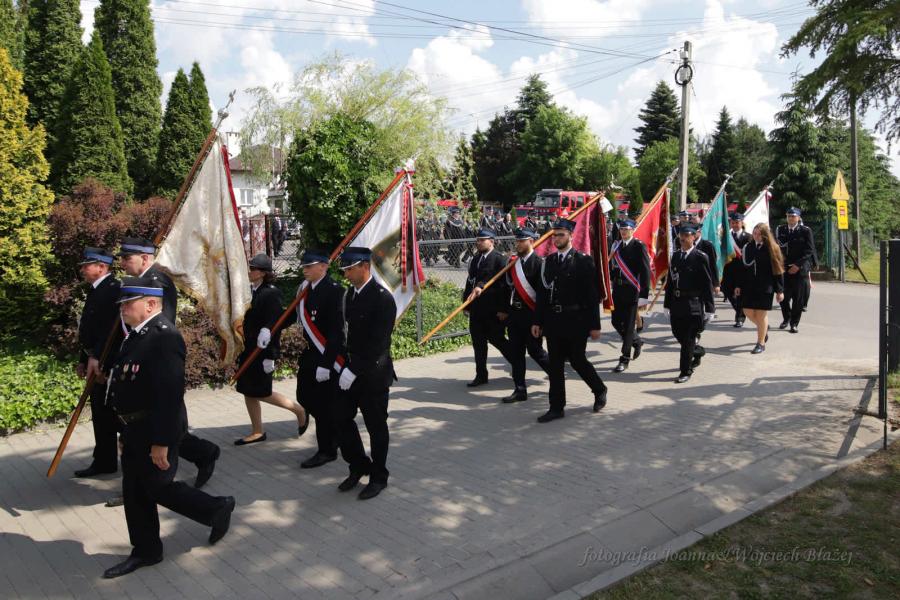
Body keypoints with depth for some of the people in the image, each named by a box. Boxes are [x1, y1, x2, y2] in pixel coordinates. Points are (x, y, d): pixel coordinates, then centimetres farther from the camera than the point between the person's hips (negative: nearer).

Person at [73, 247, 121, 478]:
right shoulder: (96, 291, 15)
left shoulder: (114, 289, -16)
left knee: (110, 414, -1)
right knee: (100, 414, 14)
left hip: (109, 364, -9)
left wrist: (96, 357, -28)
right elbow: (90, 330, 19)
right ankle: (103, 461, 23)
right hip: (96, 363, 9)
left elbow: (112, 328, -25)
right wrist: (83, 360, 18)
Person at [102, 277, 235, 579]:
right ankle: (145, 551, 30)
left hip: (155, 431, -9)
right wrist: (127, 431, 19)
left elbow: (170, 393, -27)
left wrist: (161, 441, -25)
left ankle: (218, 508, 24)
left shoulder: (164, 336, -24)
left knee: (158, 488, 4)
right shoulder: (138, 334, 7)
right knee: (134, 491, 15)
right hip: (135, 430, 9)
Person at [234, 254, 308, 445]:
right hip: (249, 351, 8)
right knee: (248, 392, 12)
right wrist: (242, 350, 17)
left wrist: (269, 357, -20)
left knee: (261, 393, -1)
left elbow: (273, 327, -19)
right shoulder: (251, 291, 7)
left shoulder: (271, 293, -16)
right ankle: (257, 432, 23)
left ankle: (299, 410, 16)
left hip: (263, 352, -8)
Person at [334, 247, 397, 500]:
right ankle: (359, 466, 30)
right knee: (342, 419, 10)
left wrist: (355, 370, -22)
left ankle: (378, 477, 24)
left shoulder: (383, 298, -17)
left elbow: (378, 342, -21)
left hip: (373, 373, -7)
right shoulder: (349, 294, 7)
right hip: (350, 369, 7)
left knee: (376, 426, 6)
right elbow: (349, 331, 11)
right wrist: (345, 364, 3)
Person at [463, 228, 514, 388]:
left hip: (493, 309, -7)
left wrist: (503, 309, -17)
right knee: (478, 342, 9)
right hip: (476, 307, 7)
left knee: (496, 339, 2)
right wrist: (466, 304, 13)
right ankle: (481, 375, 18)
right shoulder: (475, 260, 13)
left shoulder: (500, 259, -9)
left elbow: (505, 285, -13)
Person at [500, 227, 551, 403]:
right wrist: (504, 310, 14)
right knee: (515, 352, 8)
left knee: (535, 350, 2)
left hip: (531, 314, -7)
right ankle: (520, 390, 16)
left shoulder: (539, 262, -12)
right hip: (514, 313, 7)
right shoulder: (513, 261, 9)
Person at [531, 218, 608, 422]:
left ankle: (600, 390, 31)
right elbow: (542, 292, 9)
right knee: (555, 364, 7)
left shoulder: (583, 261, -6)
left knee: (577, 360, 4)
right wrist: (538, 321, 6)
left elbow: (592, 295, -8)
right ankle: (557, 408, 15)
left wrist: (594, 325, -10)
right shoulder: (549, 261, 8)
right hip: (553, 320, 5)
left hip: (575, 321, -5)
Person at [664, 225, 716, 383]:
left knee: (688, 338, -2)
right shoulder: (676, 255, 10)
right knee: (678, 333, 14)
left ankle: (686, 371, 8)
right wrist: (667, 303, 11)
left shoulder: (700, 257, -7)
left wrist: (709, 308, -10)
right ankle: (696, 354, 39)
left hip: (692, 303, -6)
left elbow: (707, 283, -8)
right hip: (676, 302, 6)